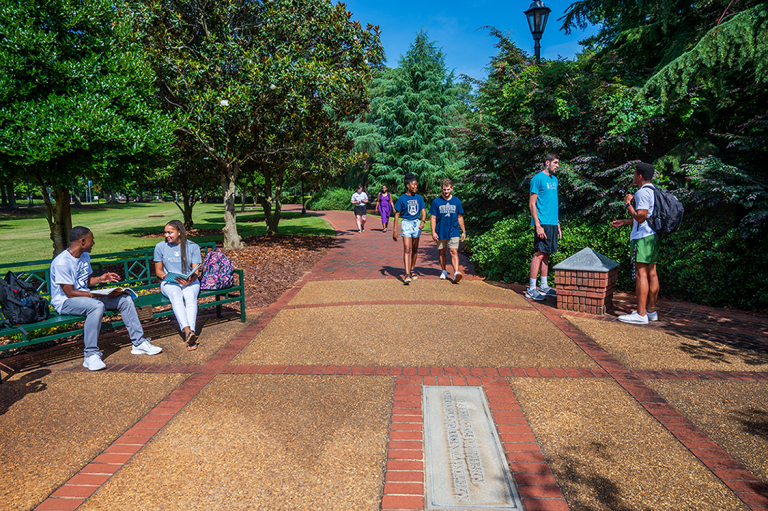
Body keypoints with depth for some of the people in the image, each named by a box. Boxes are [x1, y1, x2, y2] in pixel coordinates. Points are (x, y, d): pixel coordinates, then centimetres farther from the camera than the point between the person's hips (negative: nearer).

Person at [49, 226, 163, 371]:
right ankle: (91, 355, -31)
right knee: (97, 305, -39)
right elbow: (70, 293, -23)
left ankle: (138, 343, -4)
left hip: (86, 296, 8)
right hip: (65, 302, -8)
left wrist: (101, 279, 1)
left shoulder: (85, 256, 8)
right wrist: (98, 294, -26)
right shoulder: (61, 263, -20)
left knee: (125, 299, -8)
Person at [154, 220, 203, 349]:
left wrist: (190, 280, -23)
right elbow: (158, 271, 10)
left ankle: (190, 333, -49)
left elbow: (195, 271, 0)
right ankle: (187, 330, -54)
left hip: (189, 281, 0)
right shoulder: (160, 247, 8)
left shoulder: (193, 246, 5)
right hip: (169, 282, 0)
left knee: (190, 296, -34)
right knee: (176, 295, -35)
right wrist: (167, 276, -13)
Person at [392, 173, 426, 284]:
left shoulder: (419, 198, 7)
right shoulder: (402, 199, -4)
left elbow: (423, 212, 5)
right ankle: (407, 275, -18)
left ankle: (412, 270, 31)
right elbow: (397, 214, -1)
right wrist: (394, 230, -3)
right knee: (407, 249, -13)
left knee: (415, 249, 13)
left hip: (417, 223, 4)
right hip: (406, 223, -4)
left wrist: (423, 221, -16)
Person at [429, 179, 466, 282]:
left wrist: (463, 231, 12)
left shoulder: (457, 201, 6)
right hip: (440, 232, 1)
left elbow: (460, 217, 13)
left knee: (454, 252, -11)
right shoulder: (436, 202, 0)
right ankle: (444, 271, 28)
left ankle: (456, 273, -19)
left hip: (453, 232, -1)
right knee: (441, 252, 12)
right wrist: (433, 232, -7)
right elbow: (433, 218, 1)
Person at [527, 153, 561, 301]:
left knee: (546, 254, 11)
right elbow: (532, 204, -12)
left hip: (552, 223, 8)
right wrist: (538, 226, -18)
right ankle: (531, 289, -3)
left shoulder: (554, 179, 17)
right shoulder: (538, 179, -8)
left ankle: (544, 287, 19)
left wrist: (558, 224, 19)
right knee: (539, 254, -8)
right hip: (542, 223, -8)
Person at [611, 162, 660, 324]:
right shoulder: (653, 191, 18)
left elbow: (641, 217, -20)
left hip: (643, 237, -10)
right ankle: (651, 311, 17)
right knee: (651, 272, 11)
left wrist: (628, 204, -7)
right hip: (653, 235, 10)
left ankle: (641, 314, -7)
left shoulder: (642, 193, -14)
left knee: (641, 273, -8)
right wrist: (624, 222, 26)